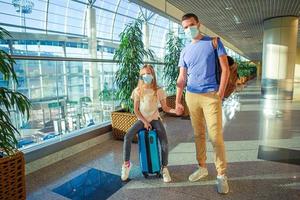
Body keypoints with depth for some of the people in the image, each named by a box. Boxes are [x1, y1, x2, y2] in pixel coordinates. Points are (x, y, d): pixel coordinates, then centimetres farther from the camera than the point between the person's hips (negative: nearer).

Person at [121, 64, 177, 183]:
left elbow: (165, 108, -2)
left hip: (155, 119, -1)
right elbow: (136, 110, -2)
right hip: (142, 119, 1)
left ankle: (164, 168, -3)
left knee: (164, 142, -22)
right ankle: (126, 163, -3)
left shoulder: (159, 91, -6)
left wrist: (174, 110, -23)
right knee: (127, 136, -22)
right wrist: (145, 122, -11)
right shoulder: (138, 91, -5)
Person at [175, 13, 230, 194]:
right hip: (191, 97, 4)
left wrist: (220, 93, -9)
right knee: (198, 135, 12)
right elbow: (181, 79, 10)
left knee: (216, 136, -6)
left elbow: (225, 69, -1)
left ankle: (222, 175, 8)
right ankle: (202, 168, 26)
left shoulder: (214, 42, 3)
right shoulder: (185, 51, 13)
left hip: (211, 96, -4)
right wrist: (178, 101, 4)